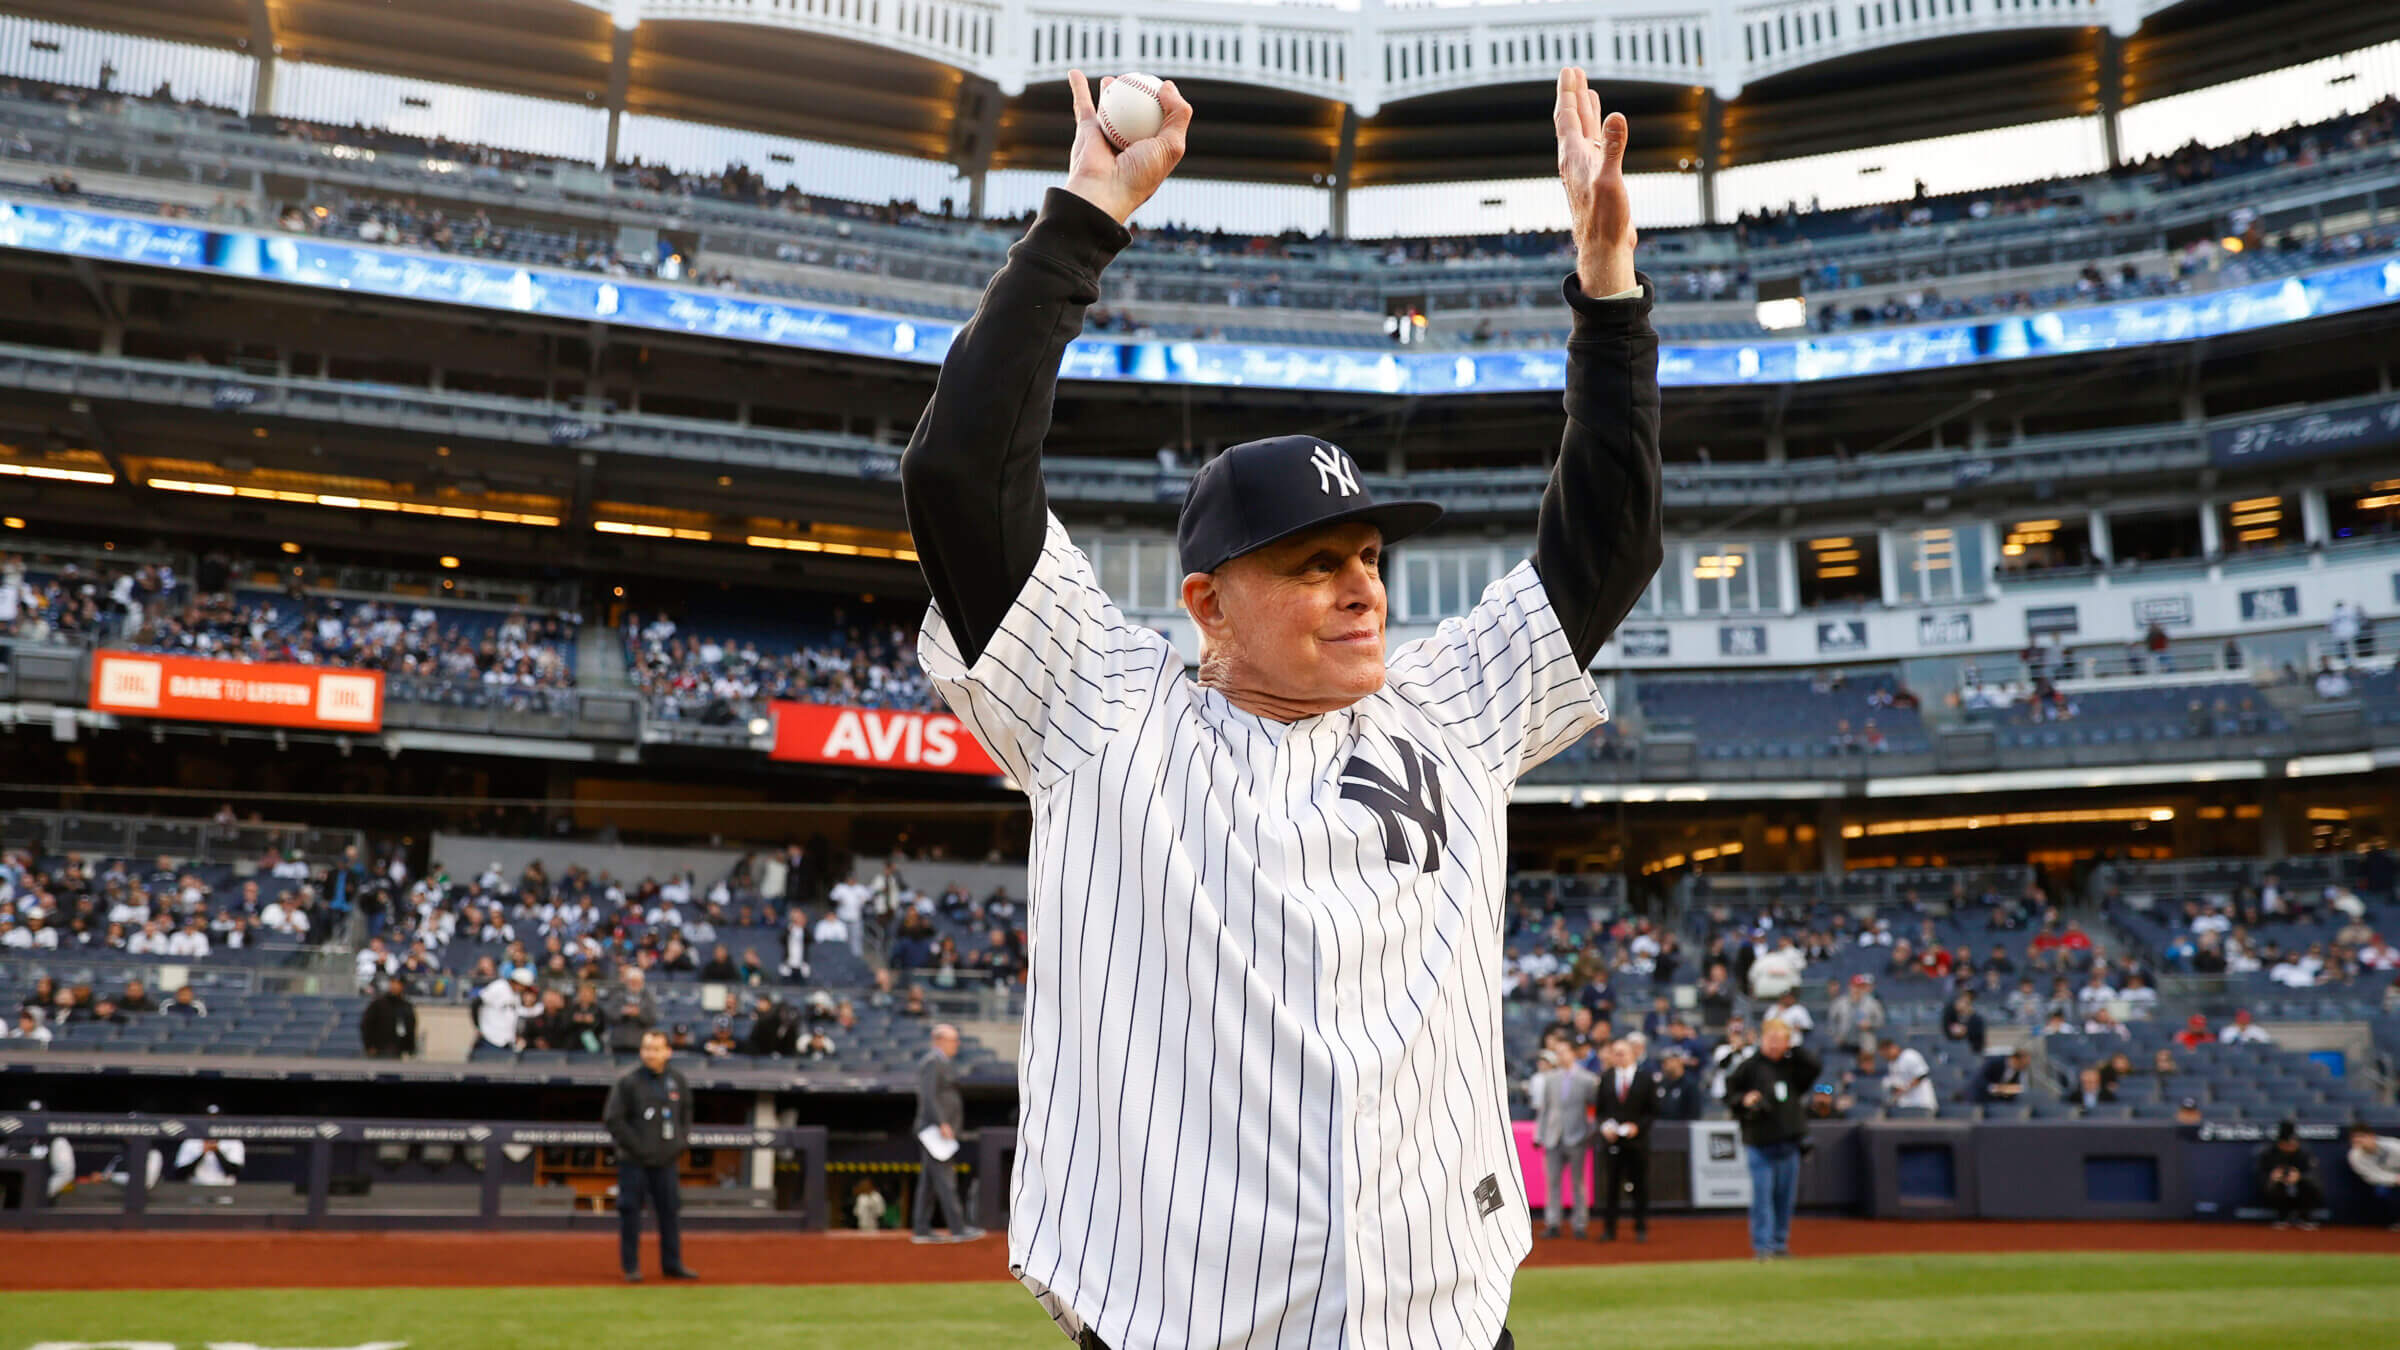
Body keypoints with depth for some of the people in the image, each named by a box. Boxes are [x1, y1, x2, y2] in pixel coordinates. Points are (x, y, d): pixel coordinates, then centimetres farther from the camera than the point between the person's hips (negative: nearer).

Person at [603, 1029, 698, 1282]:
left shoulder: (677, 1080, 6)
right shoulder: (628, 1081, -9)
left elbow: (686, 1112, 21)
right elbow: (612, 1118, -10)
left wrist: (680, 1140, 9)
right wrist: (635, 1146, -12)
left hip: (666, 1160, 4)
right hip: (634, 1161, -4)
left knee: (671, 1210, 8)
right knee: (630, 1211, 0)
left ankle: (672, 1265, 18)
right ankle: (630, 1267, 11)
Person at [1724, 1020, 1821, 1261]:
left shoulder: (1791, 1065, 10)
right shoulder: (1749, 1066, -3)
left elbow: (1816, 1068, 1)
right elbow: (1728, 1092, -1)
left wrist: (1794, 1050, -2)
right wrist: (1744, 1099, -19)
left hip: (1789, 1142, 5)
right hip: (1759, 1143, -5)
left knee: (1786, 1196, 10)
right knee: (1762, 1195, -7)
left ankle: (1780, 1242, 22)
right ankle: (1762, 1245, -4)